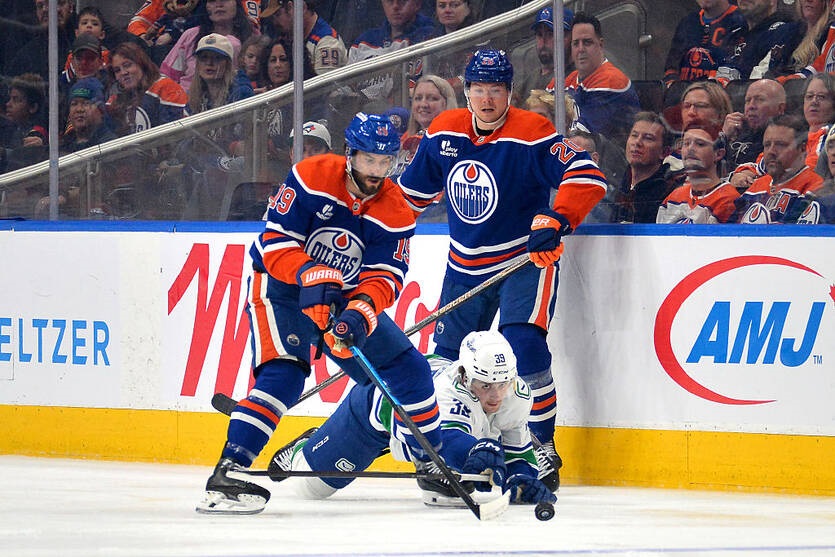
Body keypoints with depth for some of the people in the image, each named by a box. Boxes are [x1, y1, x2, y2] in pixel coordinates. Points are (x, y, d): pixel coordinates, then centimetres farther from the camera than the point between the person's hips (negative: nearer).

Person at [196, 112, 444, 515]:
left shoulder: (396, 211, -8)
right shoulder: (312, 178, -19)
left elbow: (385, 277, -16)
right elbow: (275, 242, -22)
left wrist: (360, 313, -36)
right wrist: (313, 276, -38)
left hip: (348, 298, 5)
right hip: (282, 289, -5)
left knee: (409, 368, 3)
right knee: (283, 374, -28)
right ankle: (228, 471, -33)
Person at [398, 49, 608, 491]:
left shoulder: (532, 134, -18)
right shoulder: (443, 133, -1)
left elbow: (587, 177, -25)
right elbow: (414, 189, 17)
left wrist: (555, 220, -36)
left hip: (526, 259, -6)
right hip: (465, 266, 6)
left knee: (524, 346, -21)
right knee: (448, 355, 9)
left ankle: (541, 448, -8)